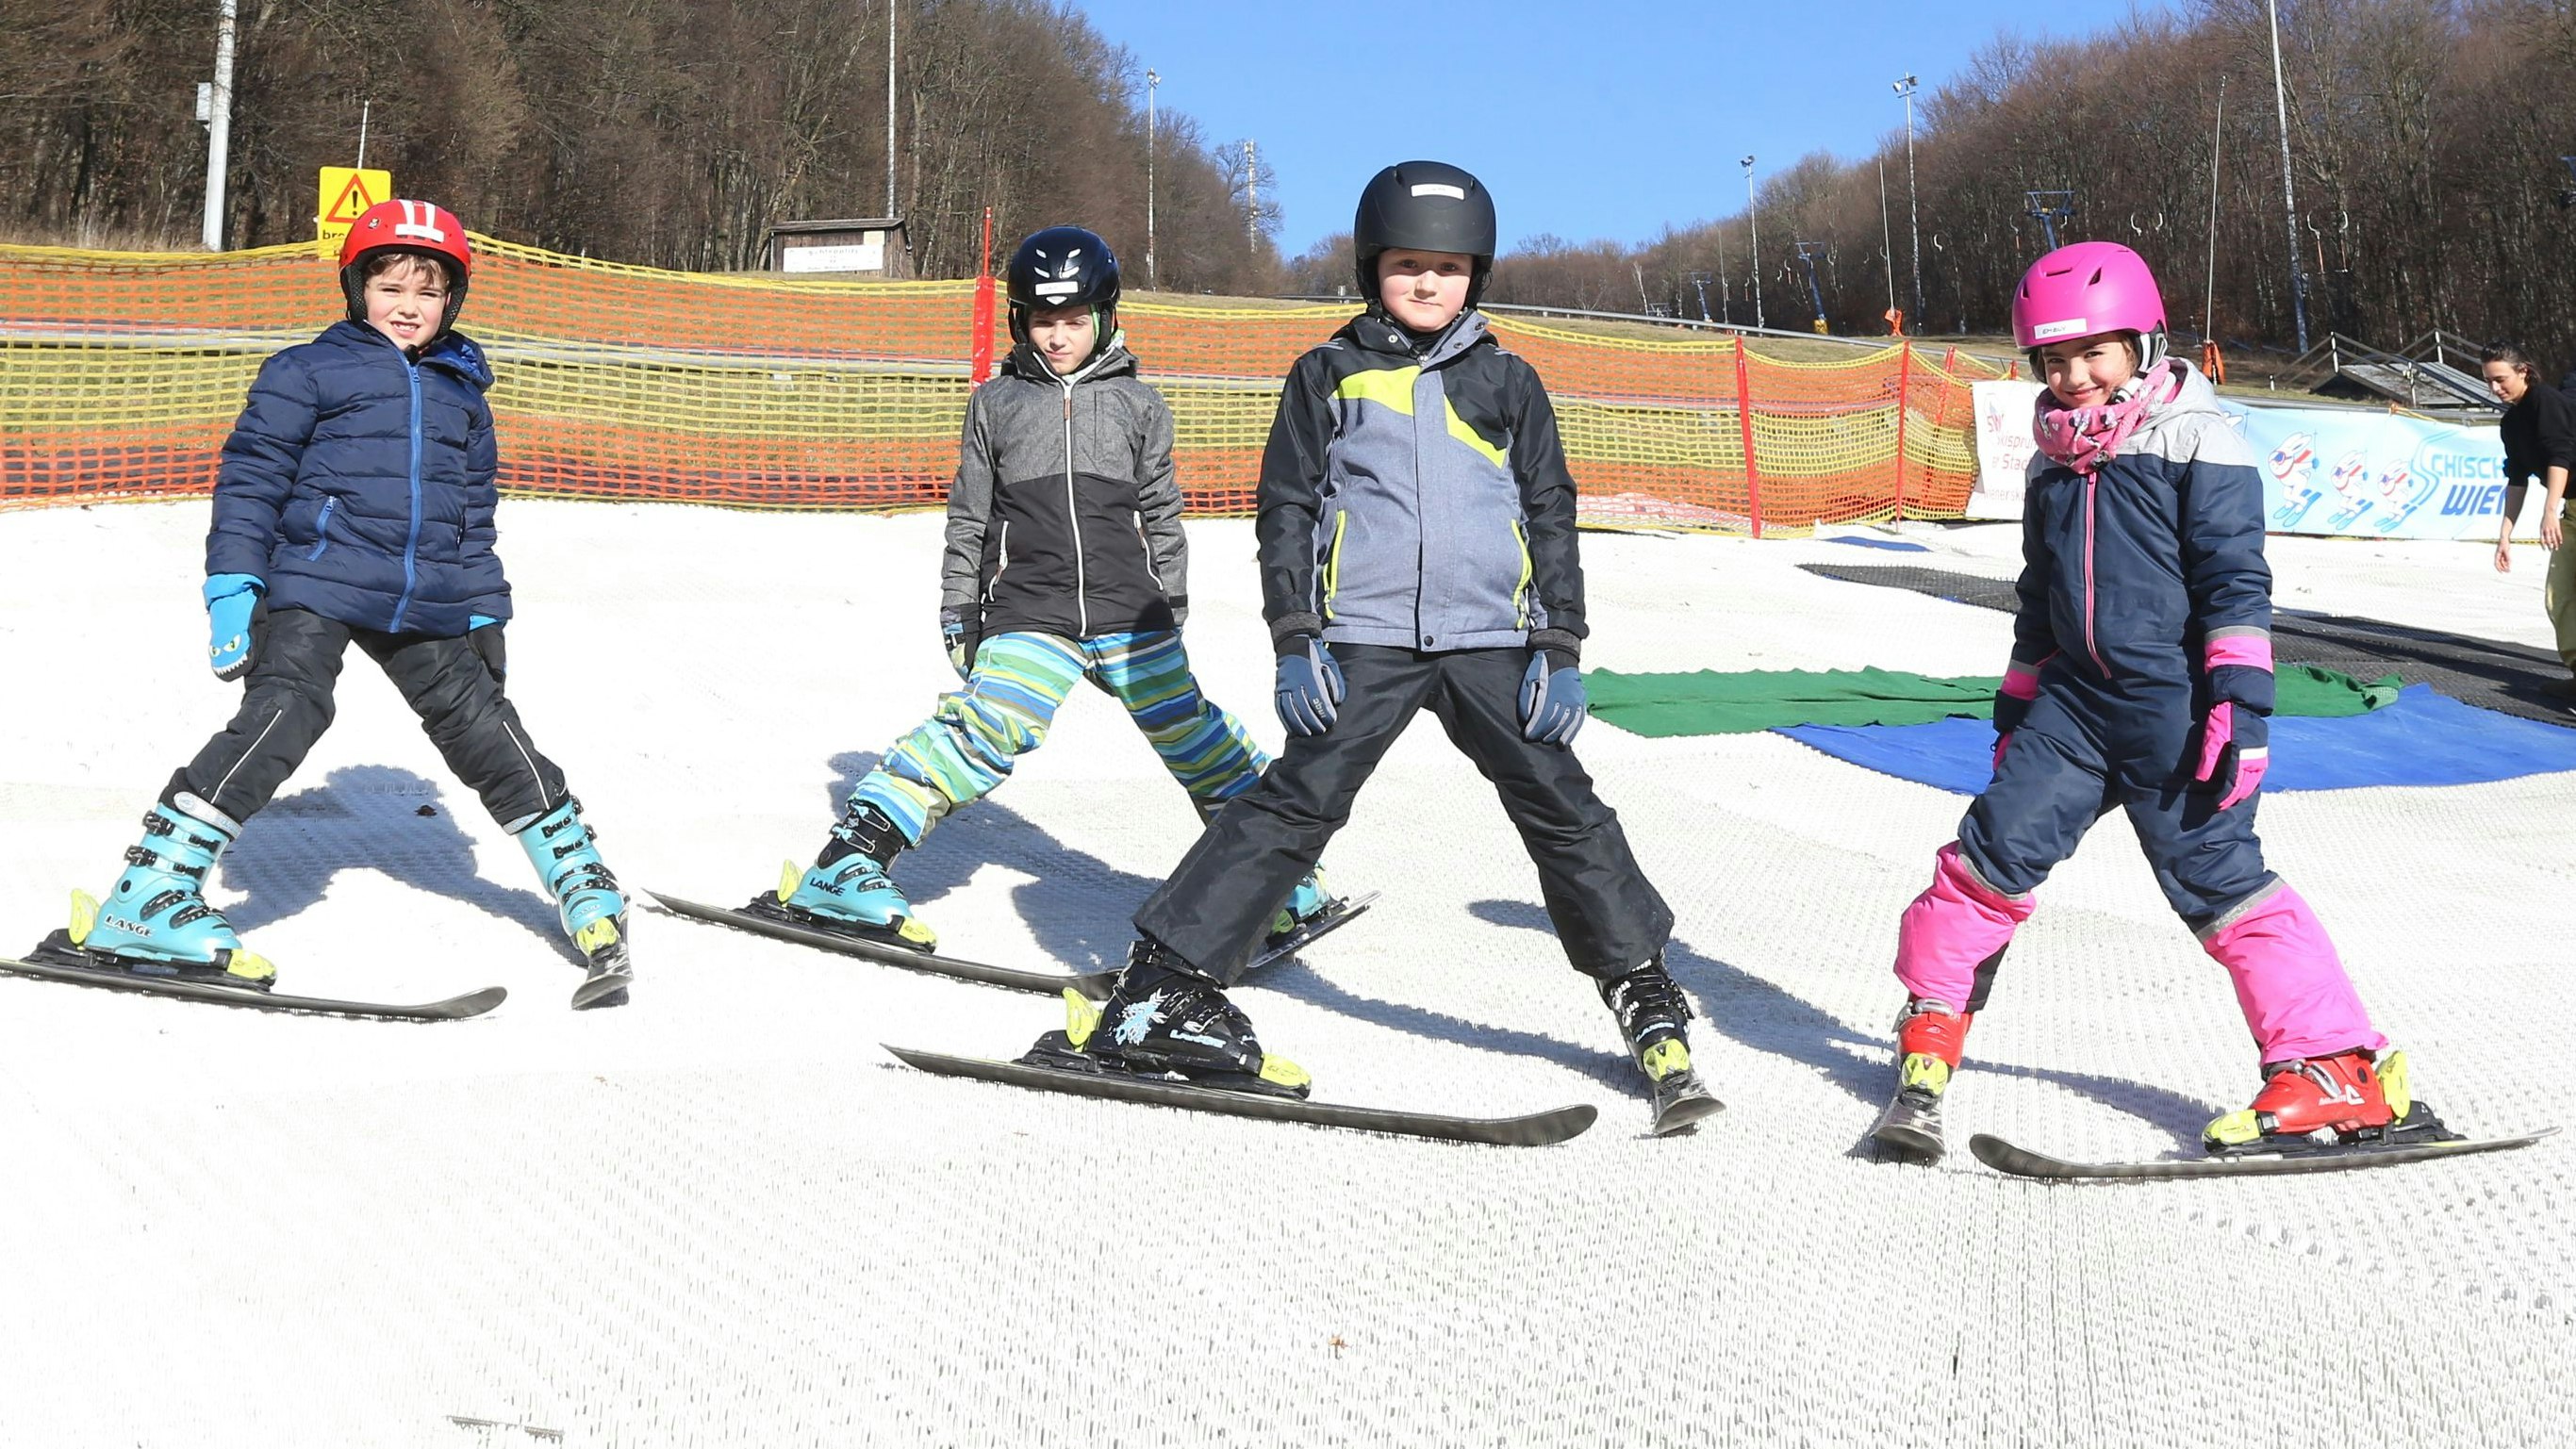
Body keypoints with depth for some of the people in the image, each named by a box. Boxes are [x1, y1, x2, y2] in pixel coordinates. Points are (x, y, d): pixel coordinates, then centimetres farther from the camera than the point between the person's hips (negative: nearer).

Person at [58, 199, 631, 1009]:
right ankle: (146, 899, -20)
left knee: (484, 729, 4)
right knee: (285, 713, -22)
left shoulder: (463, 392, 19)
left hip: (424, 607, 5)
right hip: (315, 584, -5)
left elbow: (476, 513, 24)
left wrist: (484, 613, 20)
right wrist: (233, 584, -9)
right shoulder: (307, 374, 3)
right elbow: (251, 475, 0)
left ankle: (581, 879, 18)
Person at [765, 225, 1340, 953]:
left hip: (1129, 613, 2)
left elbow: (1163, 517, 14)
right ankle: (846, 866, -27)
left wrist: (1172, 612, 11)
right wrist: (959, 613, 10)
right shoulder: (995, 404, 11)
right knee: (988, 728, -23)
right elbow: (968, 518, 13)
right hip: (1028, 615, -2)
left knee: (1193, 736, 3)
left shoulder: (1138, 406, 11)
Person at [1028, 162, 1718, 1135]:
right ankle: (1162, 991, -6)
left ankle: (1649, 1001, 9)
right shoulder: (1329, 375, 10)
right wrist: (1295, 641, -2)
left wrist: (1560, 649, 4)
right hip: (1364, 641, -1)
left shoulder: (1507, 382, 14)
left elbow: (1552, 516, 14)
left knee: (1561, 806, -3)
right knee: (1297, 803, -10)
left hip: (1491, 641, 2)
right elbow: (1285, 510, 9)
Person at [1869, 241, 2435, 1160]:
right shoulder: (2054, 465, 14)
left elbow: (2235, 582, -10)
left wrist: (2241, 701, -17)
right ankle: (1932, 1025, 10)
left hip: (2173, 701, -5)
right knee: (1999, 843, -4)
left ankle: (2343, 1071, 0)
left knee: (2217, 877, -7)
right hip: (2074, 699, 6)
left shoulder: (2199, 445, -6)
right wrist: (2016, 706, 23)